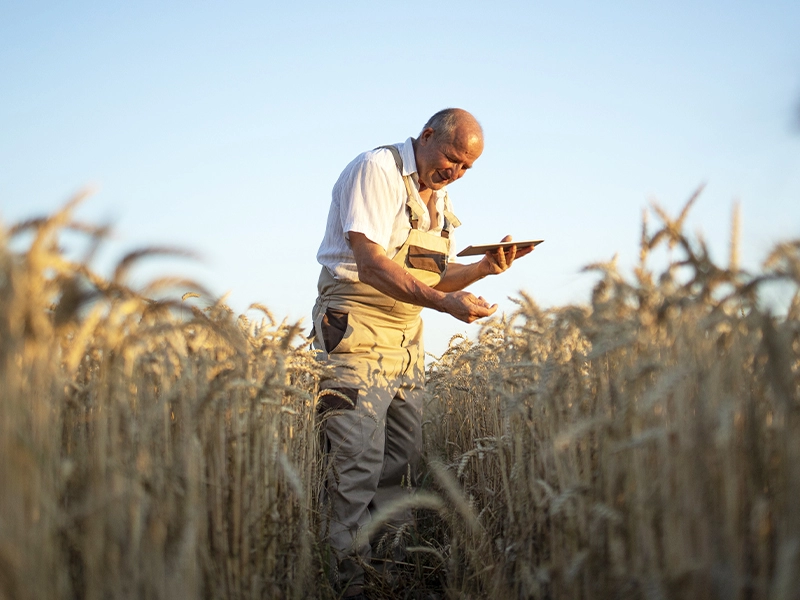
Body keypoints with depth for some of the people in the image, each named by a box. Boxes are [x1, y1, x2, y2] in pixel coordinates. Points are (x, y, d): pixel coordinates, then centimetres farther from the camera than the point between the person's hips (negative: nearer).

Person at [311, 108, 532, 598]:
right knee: (357, 457, -11)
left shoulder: (439, 196, 15)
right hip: (357, 329, -9)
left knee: (404, 454, 9)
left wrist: (484, 268, 0)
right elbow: (372, 266, -21)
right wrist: (445, 302, -27)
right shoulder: (378, 170, -12)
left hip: (406, 336, 9)